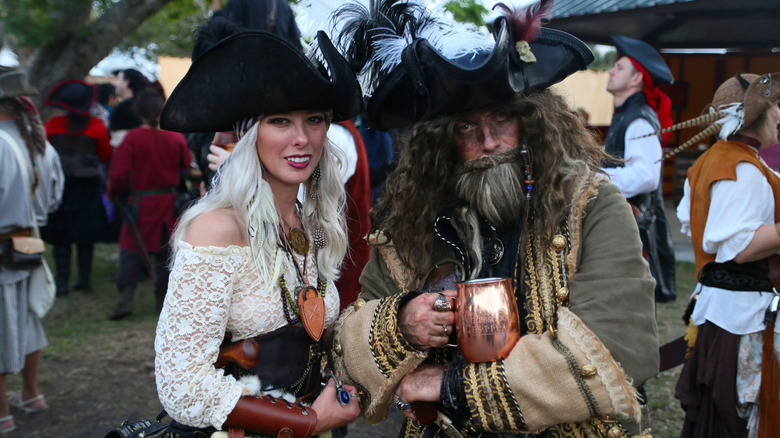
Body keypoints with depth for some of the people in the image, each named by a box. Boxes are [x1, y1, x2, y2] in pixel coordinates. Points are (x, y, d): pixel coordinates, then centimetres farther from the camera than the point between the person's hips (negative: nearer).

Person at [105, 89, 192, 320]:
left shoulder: (132, 138, -12)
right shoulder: (176, 137, -4)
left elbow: (120, 172, -11)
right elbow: (187, 165, 7)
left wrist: (113, 193, 6)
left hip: (140, 203, -2)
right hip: (169, 202, 2)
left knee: (131, 249, 4)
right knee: (167, 249, 11)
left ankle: (125, 298, -6)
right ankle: (163, 298, 15)